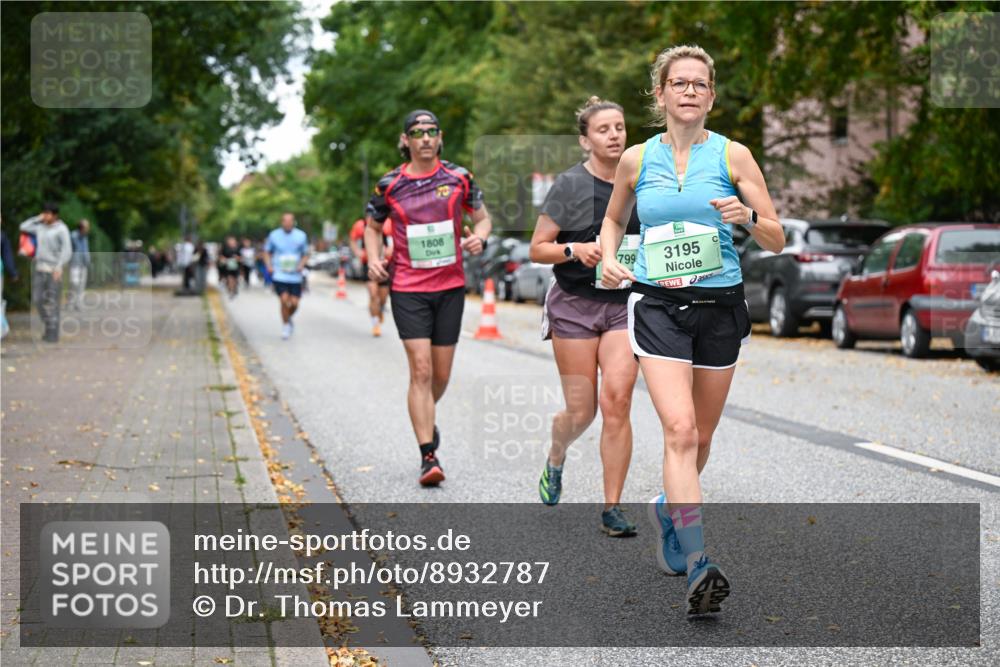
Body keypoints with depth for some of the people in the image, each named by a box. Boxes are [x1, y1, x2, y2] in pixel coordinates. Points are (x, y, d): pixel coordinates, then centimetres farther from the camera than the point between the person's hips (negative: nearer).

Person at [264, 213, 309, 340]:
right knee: (284, 300, -15)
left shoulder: (301, 236, 3)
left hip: (295, 276, 2)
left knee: (294, 303, -3)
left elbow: (306, 254, 12)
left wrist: (301, 265, -7)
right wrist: (269, 265, -4)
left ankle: (288, 318, 30)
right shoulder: (274, 235, 0)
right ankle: (285, 325, 6)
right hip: (279, 275, -2)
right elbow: (267, 252, 12)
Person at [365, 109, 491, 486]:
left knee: (442, 374, 9)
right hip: (408, 289, -2)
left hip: (450, 288, 2)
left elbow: (483, 218, 12)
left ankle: (425, 419, 42)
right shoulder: (389, 185, 0)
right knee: (421, 370, -12)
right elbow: (373, 227, 15)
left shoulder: (458, 178, 2)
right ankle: (428, 457, -11)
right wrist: (374, 259, -4)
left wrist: (478, 237, -11)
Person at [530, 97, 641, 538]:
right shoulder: (569, 184, -4)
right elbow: (537, 249, -3)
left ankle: (611, 509, -4)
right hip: (574, 304, -2)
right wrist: (575, 250, -19)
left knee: (616, 402, -12)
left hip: (625, 303, 2)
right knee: (581, 411, 2)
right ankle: (555, 460, 38)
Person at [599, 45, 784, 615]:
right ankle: (698, 565, -23)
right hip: (658, 306, -1)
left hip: (720, 306, 1)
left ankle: (670, 509, 43)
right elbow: (614, 220, 21)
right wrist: (609, 261, 1)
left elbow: (778, 241, 1)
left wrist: (750, 218, -20)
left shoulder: (733, 155, 1)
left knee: (701, 437, 12)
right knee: (679, 429, -18)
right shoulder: (637, 159, 4)